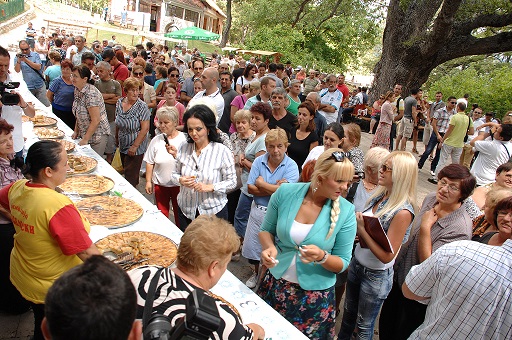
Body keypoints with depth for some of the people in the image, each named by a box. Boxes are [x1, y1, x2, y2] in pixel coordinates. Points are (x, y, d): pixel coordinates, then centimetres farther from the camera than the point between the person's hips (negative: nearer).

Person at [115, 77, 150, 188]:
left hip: (136, 149, -6)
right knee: (126, 171, 19)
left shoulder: (142, 106, -17)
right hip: (123, 146, 6)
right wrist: (117, 138, 21)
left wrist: (134, 146, -20)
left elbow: (145, 128, -21)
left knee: (131, 177, -2)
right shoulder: (119, 103, 1)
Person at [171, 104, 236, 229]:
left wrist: (210, 187, -24)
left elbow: (232, 182, -10)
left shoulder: (222, 151, -13)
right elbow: (175, 174, 8)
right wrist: (181, 180, -14)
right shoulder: (183, 148, -2)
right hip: (185, 210, 4)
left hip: (214, 211, -3)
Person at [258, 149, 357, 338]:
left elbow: (343, 263, -7)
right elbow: (266, 230, 2)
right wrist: (269, 247, -19)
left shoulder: (346, 212, -15)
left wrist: (321, 257, -28)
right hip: (275, 286, 2)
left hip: (315, 296, -1)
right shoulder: (285, 193, -13)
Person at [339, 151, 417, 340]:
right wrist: (357, 230, -12)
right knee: (348, 312, 27)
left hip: (376, 276, -7)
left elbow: (387, 256, -26)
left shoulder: (402, 212, -28)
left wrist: (362, 230, -26)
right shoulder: (380, 195, -5)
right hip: (357, 264, 7)